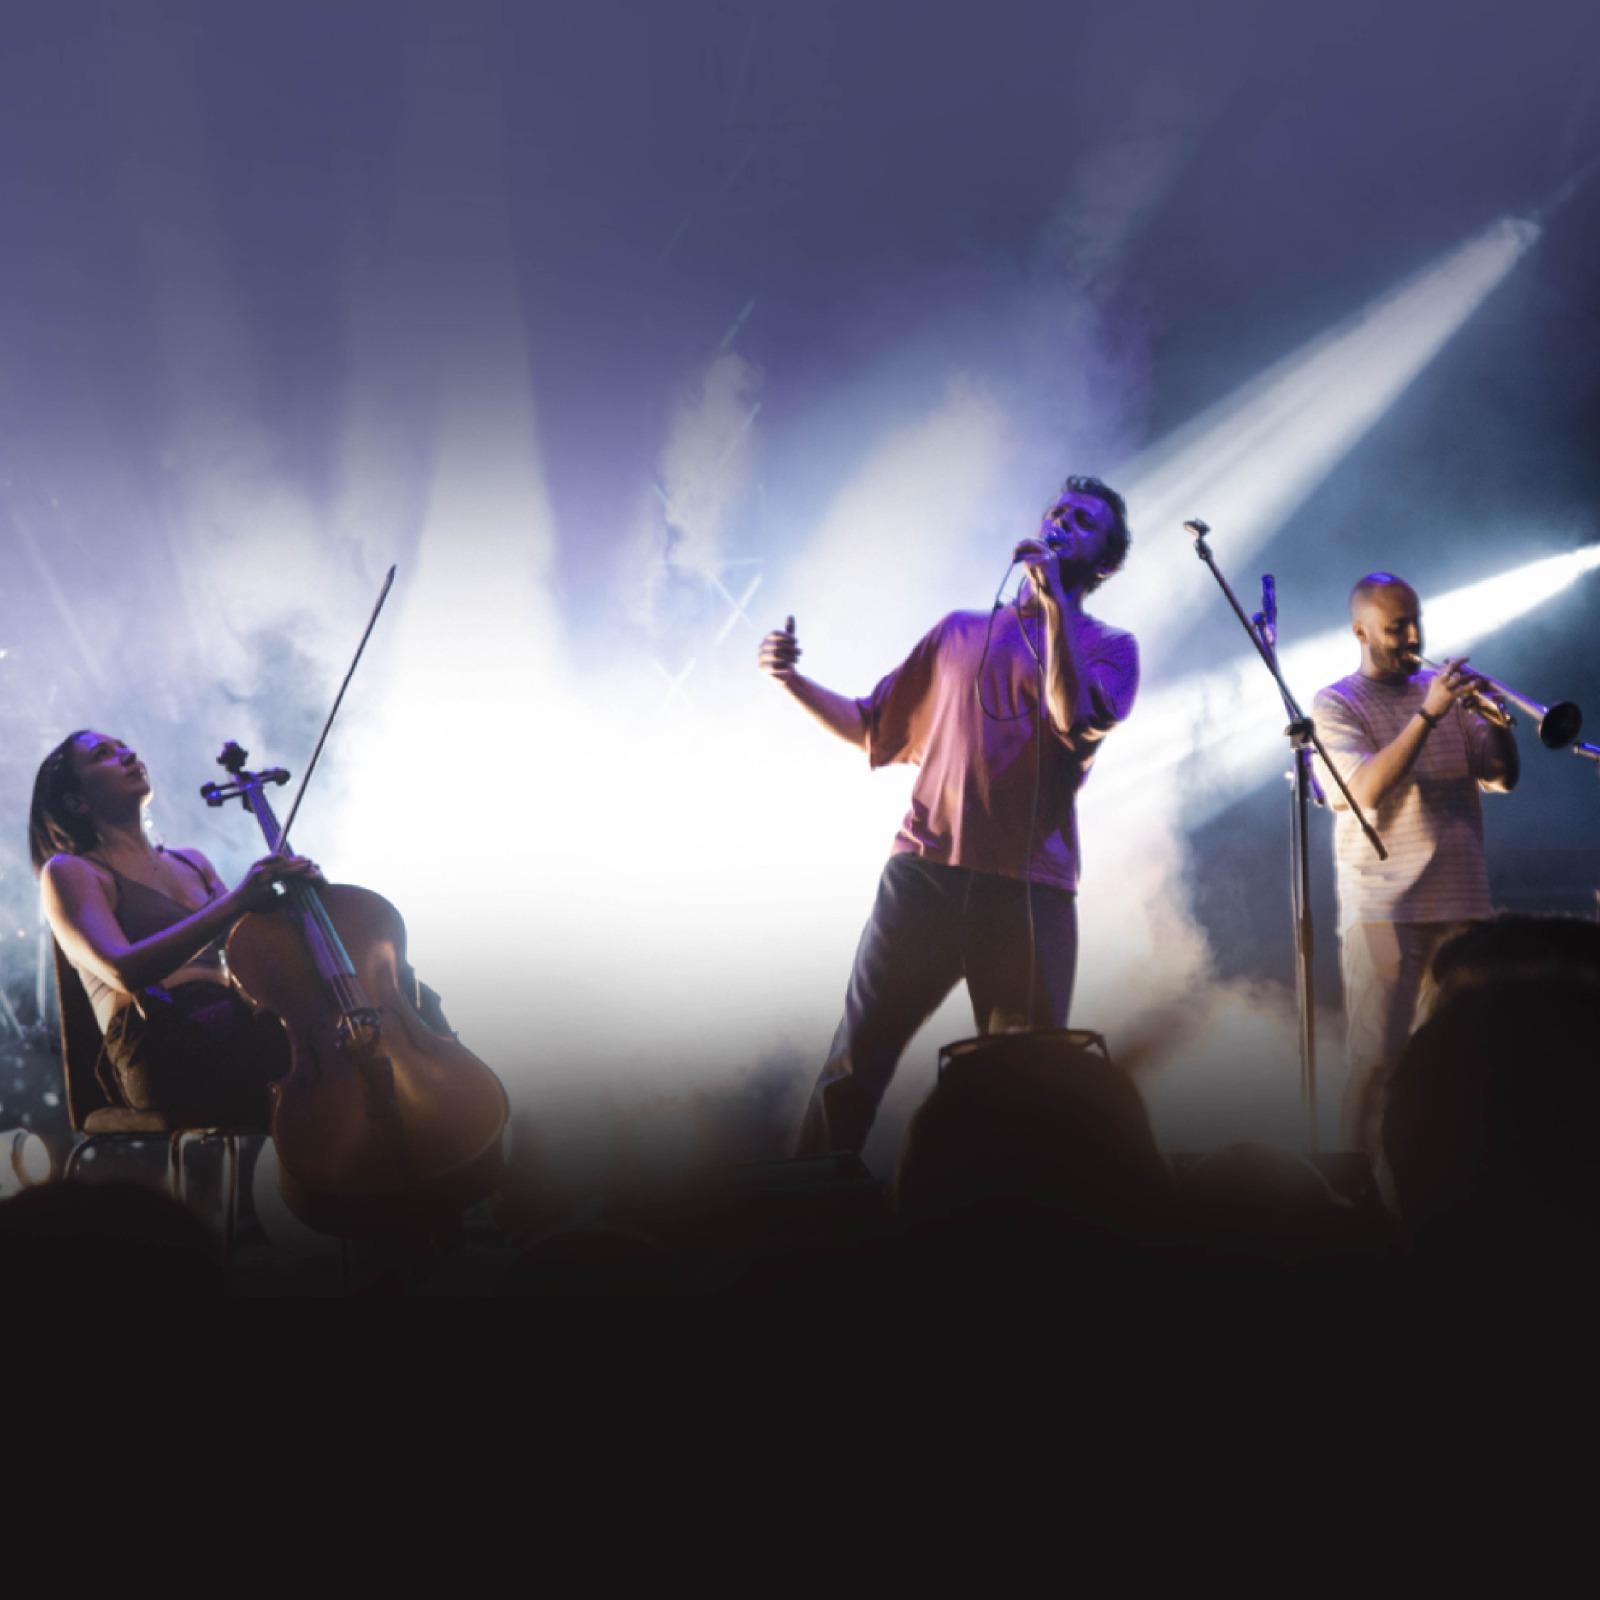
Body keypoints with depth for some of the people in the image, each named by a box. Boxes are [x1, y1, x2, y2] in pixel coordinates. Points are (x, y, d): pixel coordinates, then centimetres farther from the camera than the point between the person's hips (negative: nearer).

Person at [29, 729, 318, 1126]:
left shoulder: (192, 863, 28)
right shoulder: (69, 872, 7)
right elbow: (123, 971, -12)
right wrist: (235, 902, -20)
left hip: (233, 1032, 6)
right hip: (160, 1052, -6)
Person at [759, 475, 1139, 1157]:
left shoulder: (1109, 648, 11)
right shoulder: (959, 632, 21)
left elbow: (1079, 724, -11)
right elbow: (873, 729, 21)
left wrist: (1055, 601, -11)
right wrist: (794, 681, 7)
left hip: (1029, 889, -2)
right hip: (923, 872, 2)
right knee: (855, 1062, -1)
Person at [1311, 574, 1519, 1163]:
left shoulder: (1442, 687, 14)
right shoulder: (1335, 704, 0)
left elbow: (1503, 776, 11)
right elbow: (1367, 790, -16)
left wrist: (1494, 719, -8)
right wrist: (1428, 714, -21)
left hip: (1462, 898, 5)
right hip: (1384, 908, -5)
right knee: (1377, 1055, -7)